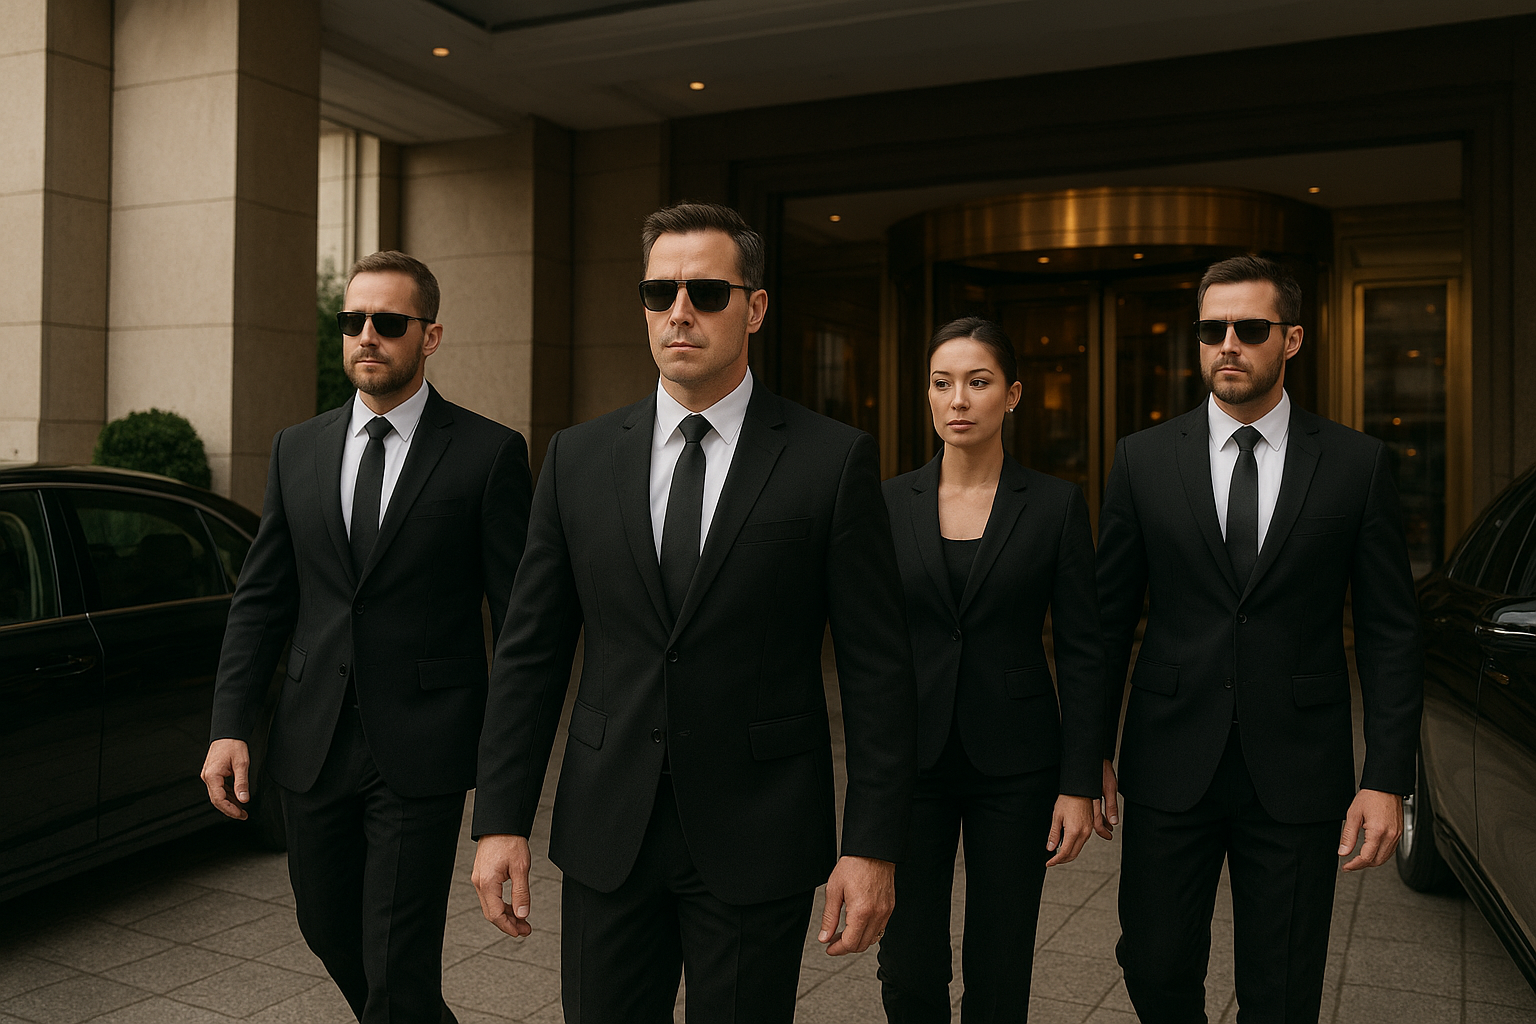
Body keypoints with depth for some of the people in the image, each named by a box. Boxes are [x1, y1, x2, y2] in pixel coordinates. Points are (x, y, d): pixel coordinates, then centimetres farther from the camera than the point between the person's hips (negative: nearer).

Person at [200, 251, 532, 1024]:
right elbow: (261, 597, 9)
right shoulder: (296, 449, 8)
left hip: (421, 750, -5)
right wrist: (231, 726, 1)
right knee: (329, 929, 20)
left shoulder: (488, 453, -7)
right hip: (312, 746, 6)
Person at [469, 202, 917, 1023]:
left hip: (758, 841, -2)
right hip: (606, 833, 3)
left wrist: (872, 845, -8)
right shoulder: (577, 457, 2)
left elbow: (876, 667, -6)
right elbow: (530, 651, 4)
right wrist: (500, 819, 1)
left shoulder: (833, 460, -6)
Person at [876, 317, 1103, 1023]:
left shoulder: (1055, 504, -2)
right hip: (911, 759, 1)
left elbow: (1081, 652, -2)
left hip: (1013, 765, -1)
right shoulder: (891, 503, 2)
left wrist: (1080, 784, -6)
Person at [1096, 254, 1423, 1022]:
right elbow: (1109, 618, 4)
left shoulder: (1357, 463, 0)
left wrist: (1387, 778, -5)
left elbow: (1390, 632, 1)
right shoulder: (1143, 460, 1)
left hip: (1297, 775, 0)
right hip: (1171, 766, 1)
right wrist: (1092, 754, 3)